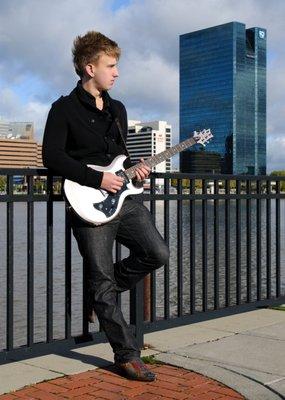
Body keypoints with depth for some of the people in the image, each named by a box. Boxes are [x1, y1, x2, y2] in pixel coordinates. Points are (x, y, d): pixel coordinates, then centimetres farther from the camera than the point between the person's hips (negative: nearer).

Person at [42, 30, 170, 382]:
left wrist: (134, 167, 3)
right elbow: (52, 157, -12)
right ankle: (127, 355, 10)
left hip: (124, 198, 6)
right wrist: (97, 179, -17)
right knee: (102, 284, -1)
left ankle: (104, 294, 19)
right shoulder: (65, 109, -4)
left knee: (158, 253, -4)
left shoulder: (118, 110, 16)